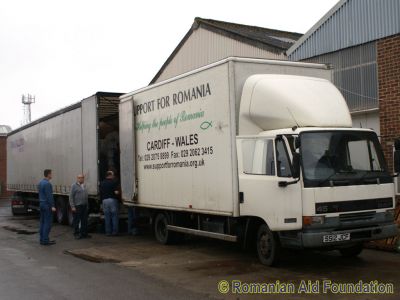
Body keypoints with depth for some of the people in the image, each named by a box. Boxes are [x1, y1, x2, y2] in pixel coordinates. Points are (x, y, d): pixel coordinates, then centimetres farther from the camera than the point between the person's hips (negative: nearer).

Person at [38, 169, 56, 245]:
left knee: (42, 222, 10)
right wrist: (52, 206, -19)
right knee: (47, 223, -6)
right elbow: (49, 196, -21)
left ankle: (42, 239, 13)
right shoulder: (47, 184, -17)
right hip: (47, 205, -10)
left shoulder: (40, 182, 13)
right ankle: (45, 240, -6)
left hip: (41, 204, 10)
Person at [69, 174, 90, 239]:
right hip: (77, 206, -7)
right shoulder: (74, 186, -5)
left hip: (84, 206, 7)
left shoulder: (84, 186, 16)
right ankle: (76, 234, 9)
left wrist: (87, 205, 15)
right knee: (77, 221, 0)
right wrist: (72, 206, -15)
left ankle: (84, 234, 16)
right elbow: (71, 197, -10)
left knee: (84, 221, 9)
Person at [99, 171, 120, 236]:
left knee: (107, 217, 7)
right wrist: (118, 192, 5)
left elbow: (100, 192, 11)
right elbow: (116, 192, -15)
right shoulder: (114, 182, -6)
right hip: (112, 200, -4)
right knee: (114, 216, 3)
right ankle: (115, 231, 1)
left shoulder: (102, 183, 11)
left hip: (104, 200, 4)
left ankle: (108, 232, 7)